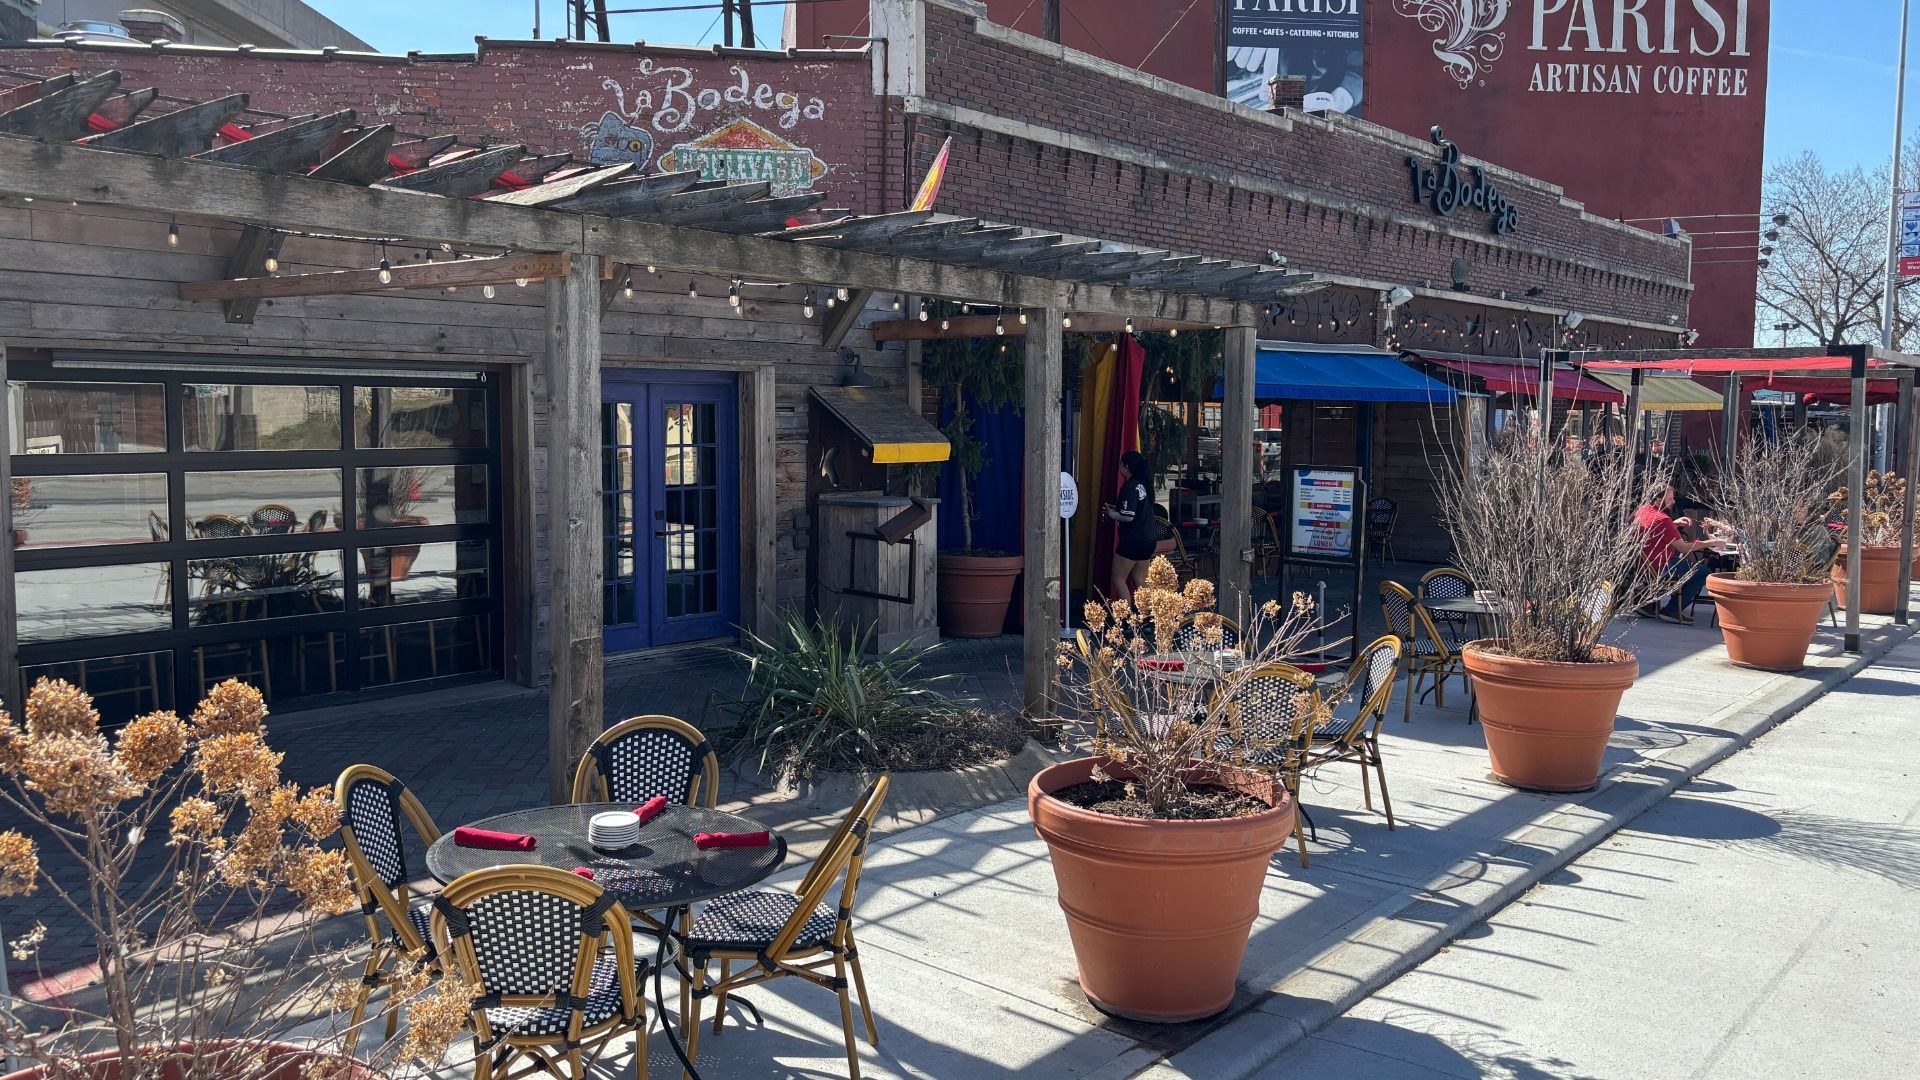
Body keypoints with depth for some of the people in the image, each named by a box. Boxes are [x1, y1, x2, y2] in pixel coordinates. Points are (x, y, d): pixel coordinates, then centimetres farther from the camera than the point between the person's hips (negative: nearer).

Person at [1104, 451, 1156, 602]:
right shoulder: (1144, 485, 10)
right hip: (1148, 540, 9)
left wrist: (1111, 514, -6)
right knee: (1140, 581, 12)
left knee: (1118, 579, 1)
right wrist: (1116, 509, 15)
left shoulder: (1130, 487, -17)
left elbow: (1128, 517, -23)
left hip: (1132, 542, -9)